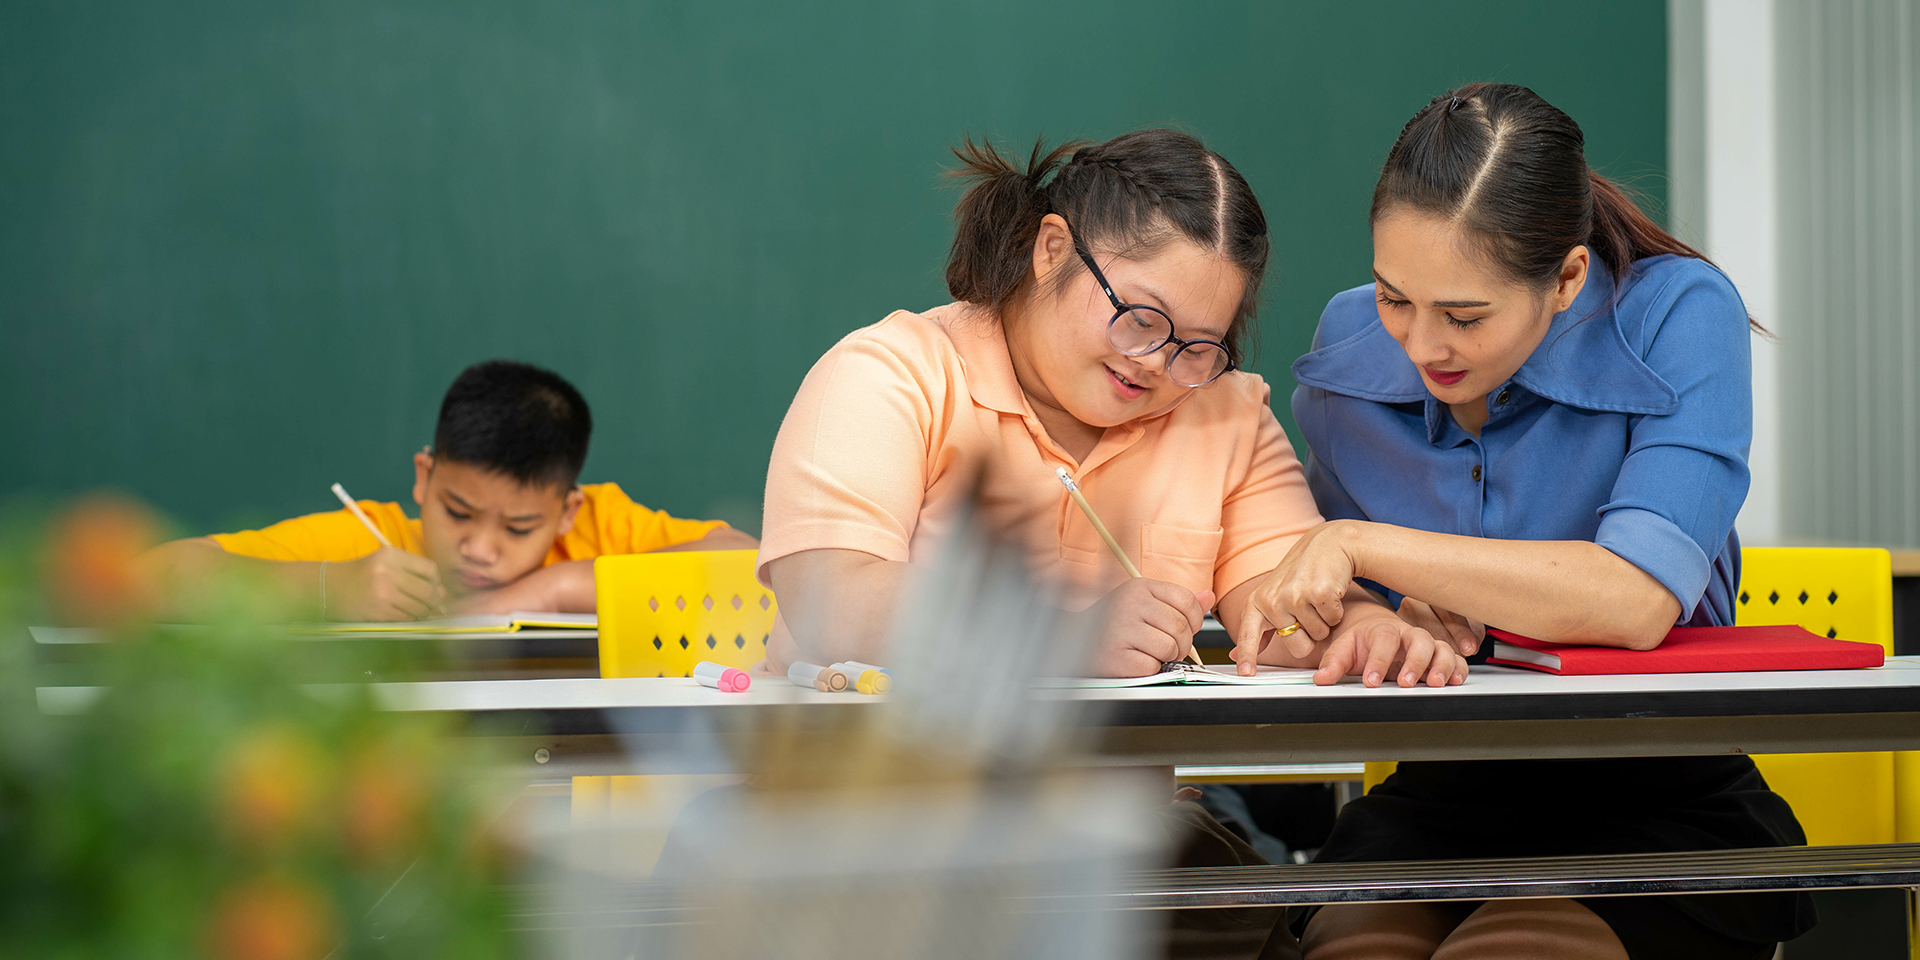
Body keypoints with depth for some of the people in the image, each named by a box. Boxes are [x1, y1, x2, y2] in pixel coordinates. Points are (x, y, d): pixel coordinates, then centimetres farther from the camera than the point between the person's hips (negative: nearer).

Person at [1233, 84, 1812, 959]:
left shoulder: (1674, 315, -11)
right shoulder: (1349, 344, 2)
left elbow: (1639, 601, -25)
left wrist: (1368, 545, -24)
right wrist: (1398, 627, -9)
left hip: (1655, 807, -3)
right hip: (1439, 801, 3)